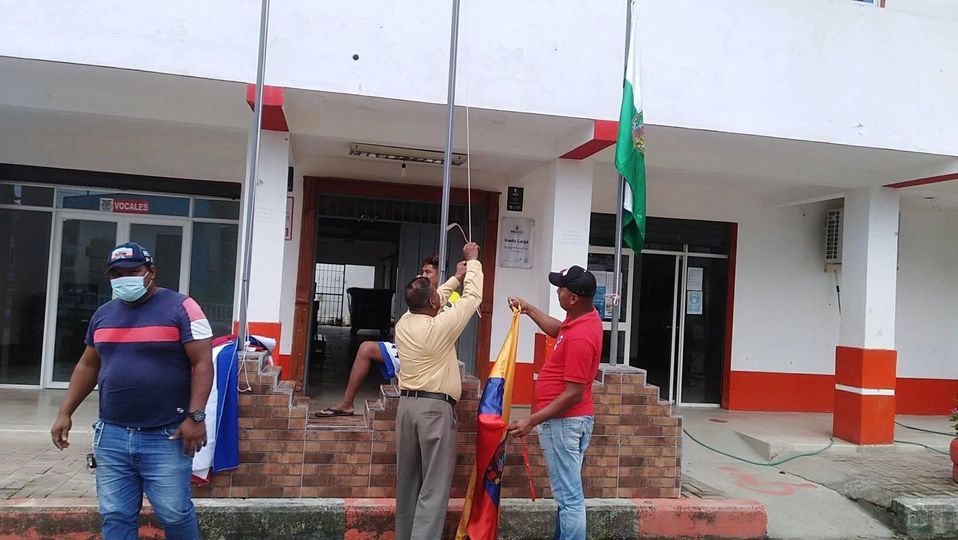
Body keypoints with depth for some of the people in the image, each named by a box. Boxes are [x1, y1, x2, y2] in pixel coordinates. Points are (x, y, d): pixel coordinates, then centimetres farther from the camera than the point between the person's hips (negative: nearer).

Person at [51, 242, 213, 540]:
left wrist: (195, 416, -18)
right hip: (112, 436, 5)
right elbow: (88, 366, 21)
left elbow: (202, 363, -11)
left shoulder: (180, 307, -7)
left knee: (174, 513, -1)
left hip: (166, 438, -5)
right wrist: (65, 413, 16)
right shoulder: (103, 314, 12)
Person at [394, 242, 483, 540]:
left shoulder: (403, 324, 4)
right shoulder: (439, 326, -13)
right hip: (436, 408, -7)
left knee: (407, 481, 14)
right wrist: (473, 261, 12)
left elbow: (431, 301, 23)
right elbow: (472, 298, -2)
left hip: (407, 404, 7)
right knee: (434, 486, -2)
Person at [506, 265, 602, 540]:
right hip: (565, 420, 11)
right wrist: (529, 309, 23)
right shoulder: (585, 315, 4)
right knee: (567, 493, 19)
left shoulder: (580, 338, -26)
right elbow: (558, 330, 27)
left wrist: (532, 421, -23)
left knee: (569, 497, -4)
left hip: (564, 422, -11)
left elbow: (573, 395, -25)